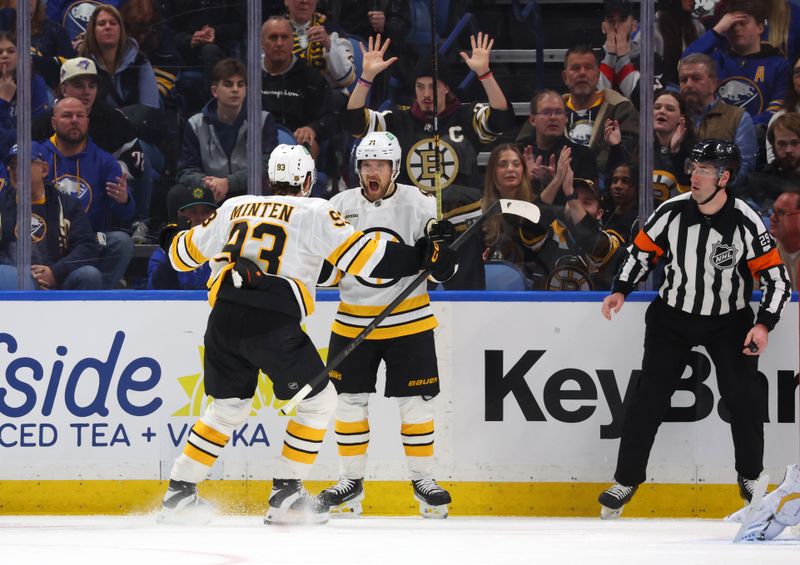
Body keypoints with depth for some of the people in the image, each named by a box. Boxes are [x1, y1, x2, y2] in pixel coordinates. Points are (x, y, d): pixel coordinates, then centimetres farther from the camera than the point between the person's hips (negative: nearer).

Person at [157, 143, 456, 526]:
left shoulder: (235, 208, 20)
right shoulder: (313, 212, 6)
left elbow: (186, 253, 29)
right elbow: (361, 256, -2)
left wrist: (172, 240, 51)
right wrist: (420, 257, 4)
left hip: (223, 321, 5)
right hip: (273, 324, -5)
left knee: (227, 408, 22)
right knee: (318, 401, 11)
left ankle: (179, 494, 17)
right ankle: (286, 497, 8)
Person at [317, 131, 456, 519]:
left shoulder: (419, 205, -6)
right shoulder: (340, 207, -1)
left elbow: (443, 272, -4)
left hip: (408, 320, -2)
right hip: (352, 322, 2)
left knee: (416, 400, 0)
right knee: (350, 400, 4)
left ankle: (423, 479, 13)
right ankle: (351, 481, 14)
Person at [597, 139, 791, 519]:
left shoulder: (745, 223, -19)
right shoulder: (672, 212, -13)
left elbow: (776, 277, -14)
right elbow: (642, 251, 3)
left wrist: (764, 324, -24)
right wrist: (621, 290, -10)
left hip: (729, 320, -1)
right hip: (673, 316, 1)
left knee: (744, 397, -10)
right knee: (650, 396, -7)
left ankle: (750, 478, 13)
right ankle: (626, 480, 3)